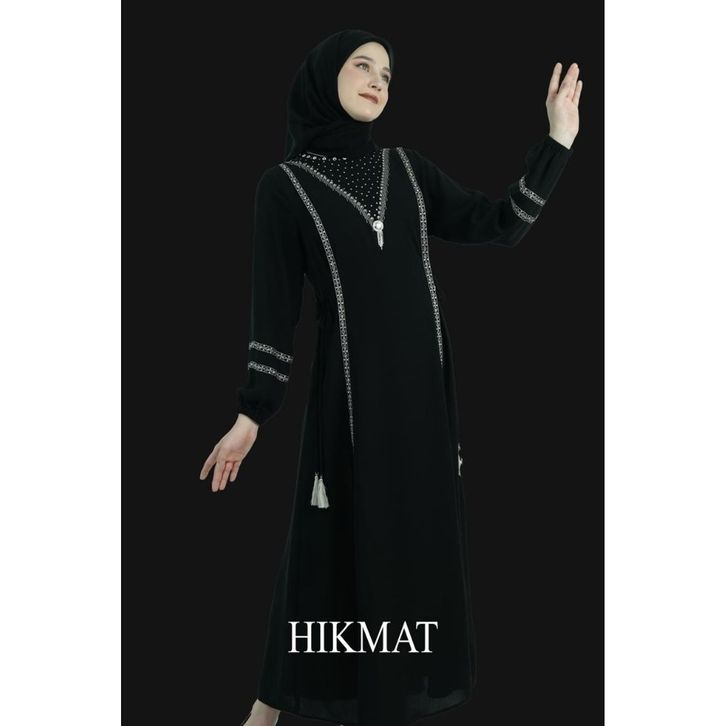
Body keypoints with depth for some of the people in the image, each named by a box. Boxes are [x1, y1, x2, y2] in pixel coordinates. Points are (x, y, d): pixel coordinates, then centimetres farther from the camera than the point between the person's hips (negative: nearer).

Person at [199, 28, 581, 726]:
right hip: (349, 383, -4)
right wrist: (251, 412, -9)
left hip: (421, 377, 4)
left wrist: (558, 138, -5)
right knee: (339, 538, 5)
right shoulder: (284, 184, -3)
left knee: (417, 531, 11)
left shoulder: (407, 168, 9)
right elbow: (274, 304, -5)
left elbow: (499, 225, 3)